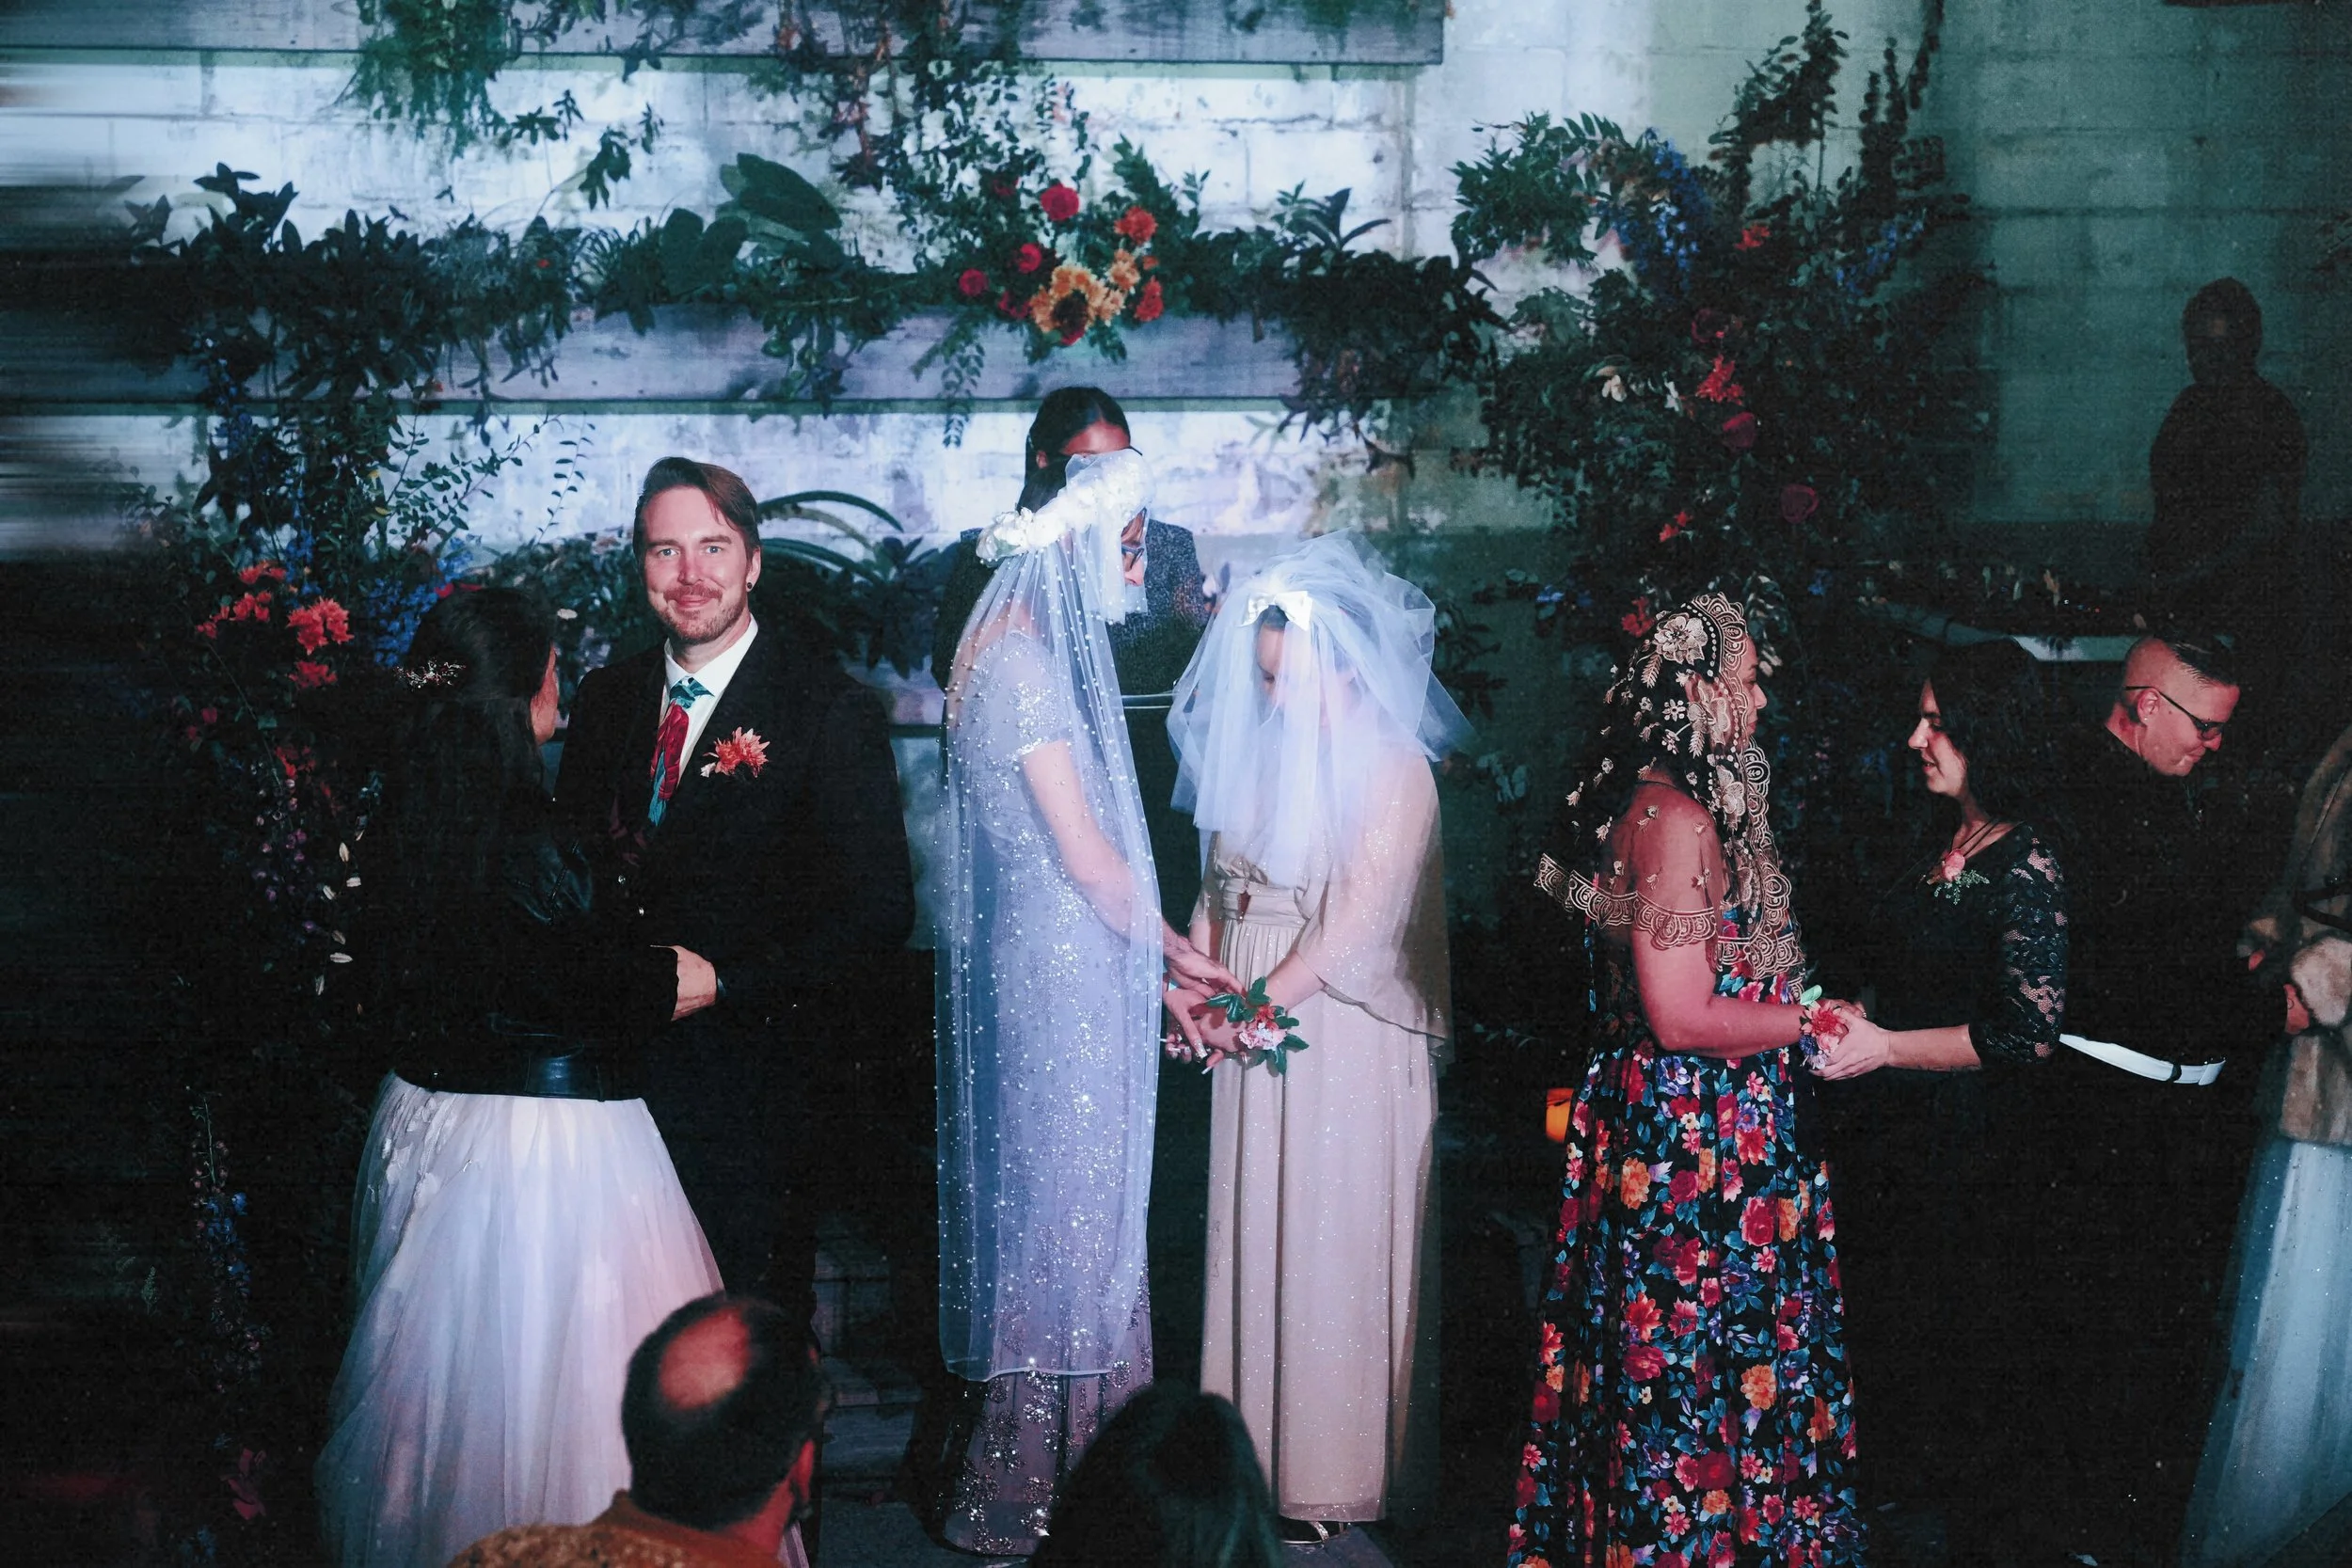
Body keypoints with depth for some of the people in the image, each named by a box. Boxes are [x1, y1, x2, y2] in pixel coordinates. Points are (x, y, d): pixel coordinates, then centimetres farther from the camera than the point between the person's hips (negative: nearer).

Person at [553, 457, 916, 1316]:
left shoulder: (831, 711, -6)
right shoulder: (606, 697, 10)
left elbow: (880, 908, -10)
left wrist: (723, 983, -17)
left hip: (752, 1084, -4)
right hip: (614, 1072, 4)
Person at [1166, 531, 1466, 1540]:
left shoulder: (1395, 768, -10)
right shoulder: (1258, 748, 9)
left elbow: (1359, 923, -15)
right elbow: (1223, 880, 12)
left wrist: (1261, 1003, -16)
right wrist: (1199, 984, -3)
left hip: (1344, 1032, -6)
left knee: (1333, 1248, 0)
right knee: (1252, 1238, 8)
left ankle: (1333, 1476, 8)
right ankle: (1256, 1455, 16)